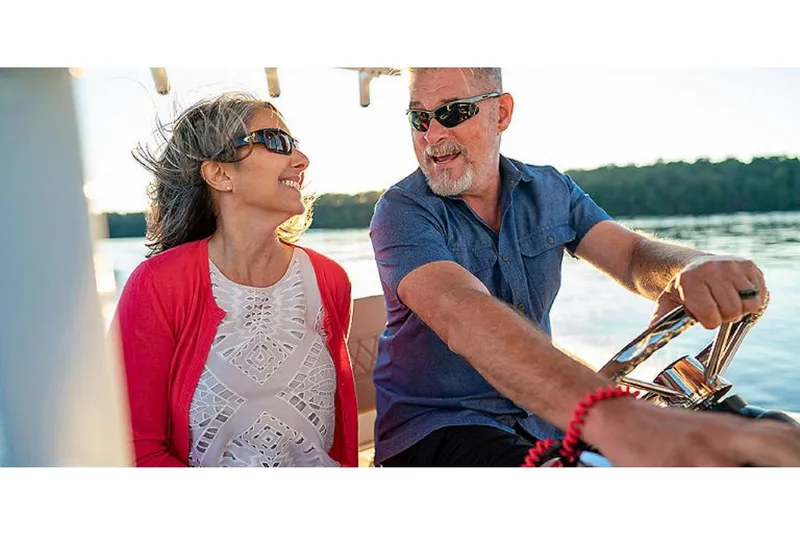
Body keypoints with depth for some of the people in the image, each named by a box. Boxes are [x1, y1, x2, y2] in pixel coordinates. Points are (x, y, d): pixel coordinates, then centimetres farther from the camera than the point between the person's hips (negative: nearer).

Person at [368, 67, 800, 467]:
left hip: (540, 415, 5)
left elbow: (632, 255, -7)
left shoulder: (550, 191, 5)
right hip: (433, 427, -4)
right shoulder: (401, 212, -15)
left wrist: (696, 268, -33)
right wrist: (612, 416, -48)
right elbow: (461, 314, -33)